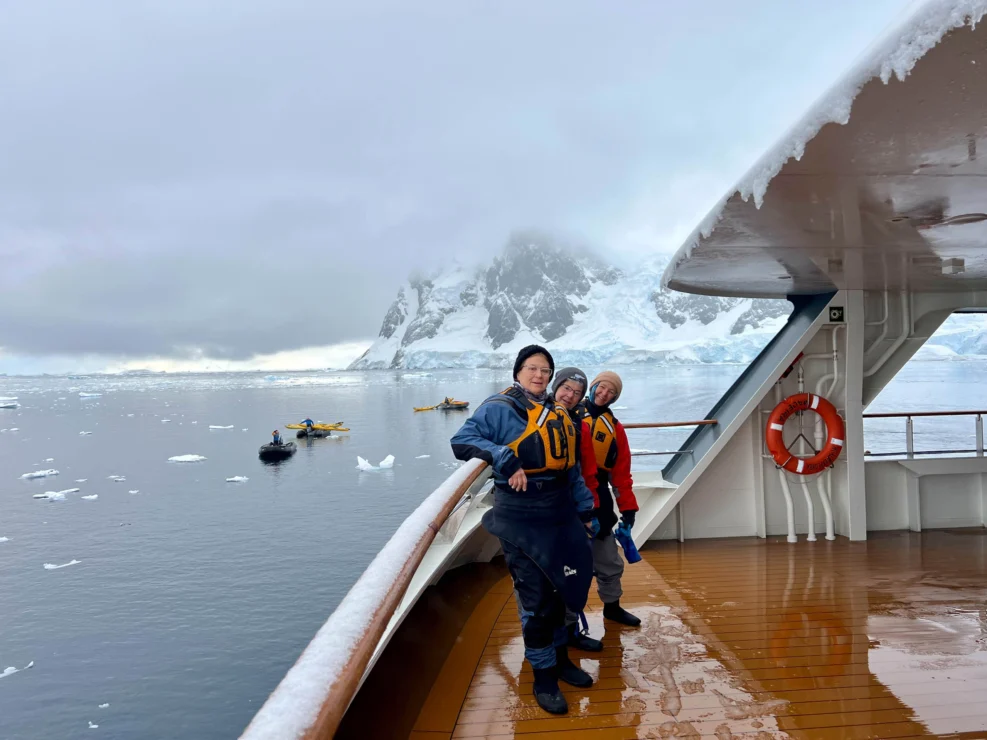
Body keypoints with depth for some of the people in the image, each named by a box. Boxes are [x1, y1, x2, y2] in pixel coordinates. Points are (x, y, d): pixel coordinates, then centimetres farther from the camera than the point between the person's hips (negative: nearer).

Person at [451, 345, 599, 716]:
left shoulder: (559, 415, 14)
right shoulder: (499, 408, -6)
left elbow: (572, 469, 17)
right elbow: (462, 440, -17)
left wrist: (586, 511, 14)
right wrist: (505, 460, -27)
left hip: (560, 514, 6)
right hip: (521, 516, -6)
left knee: (559, 587, 17)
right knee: (535, 597, 1)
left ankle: (560, 658, 36)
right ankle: (543, 675, 18)